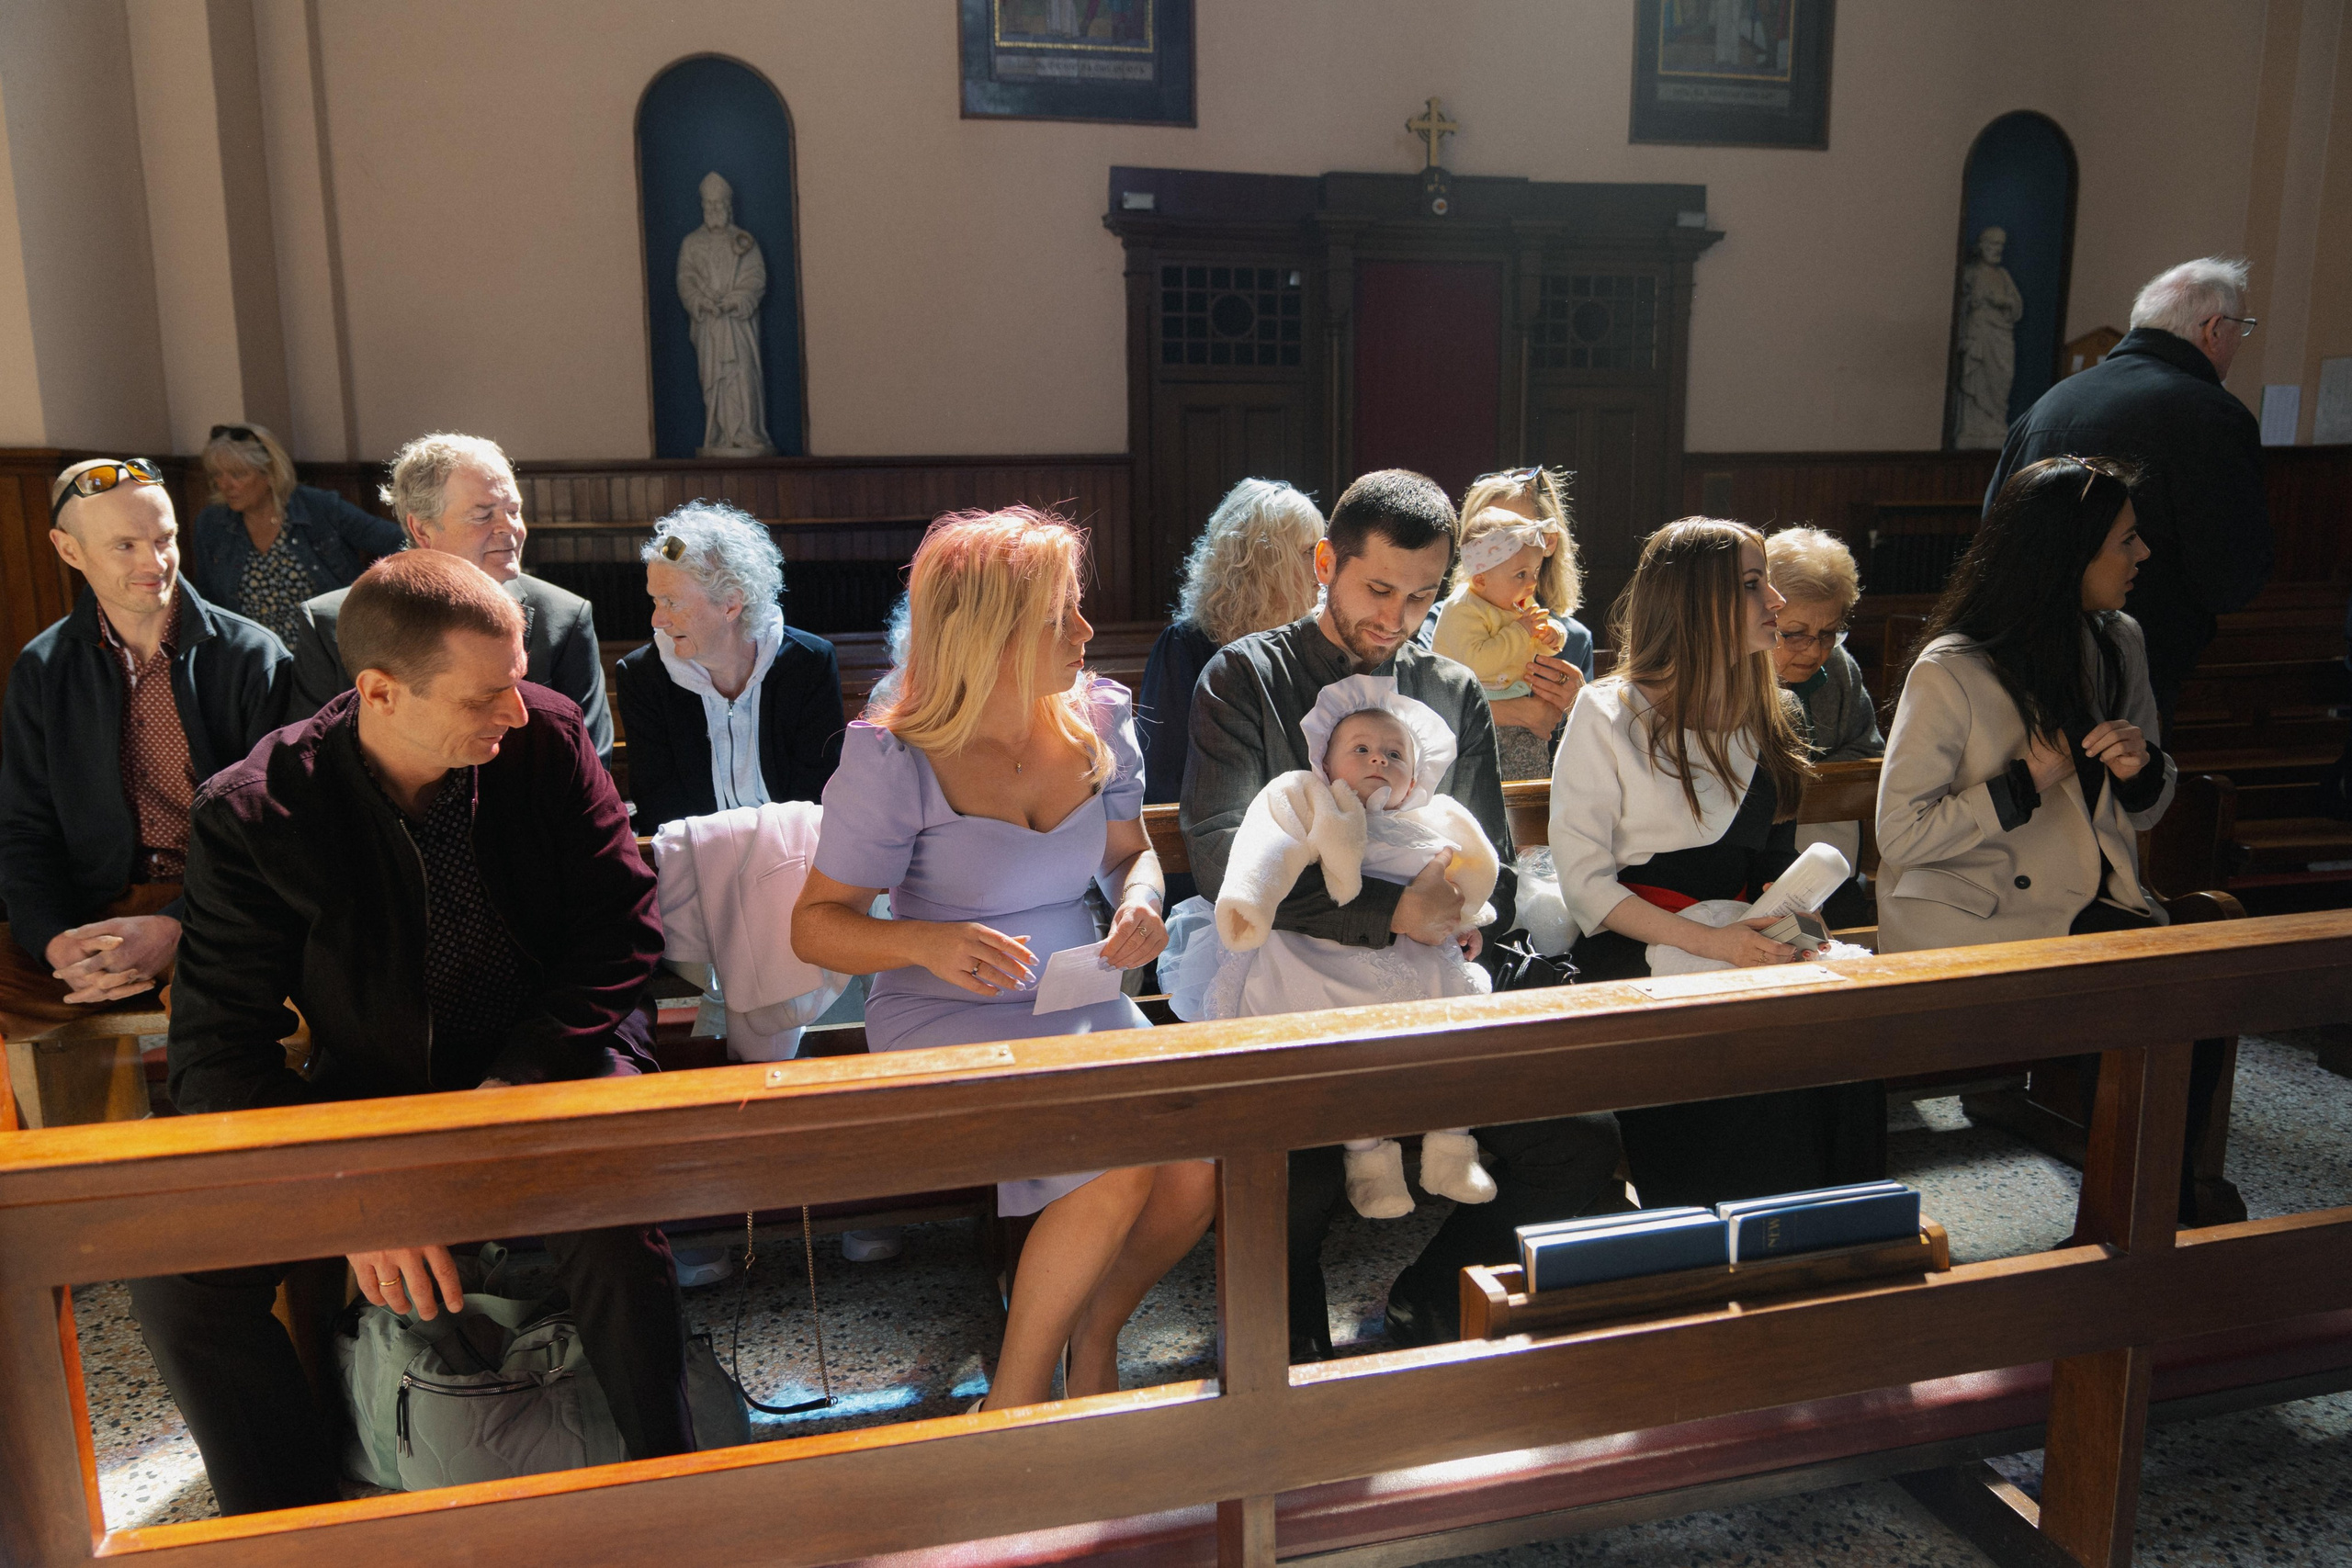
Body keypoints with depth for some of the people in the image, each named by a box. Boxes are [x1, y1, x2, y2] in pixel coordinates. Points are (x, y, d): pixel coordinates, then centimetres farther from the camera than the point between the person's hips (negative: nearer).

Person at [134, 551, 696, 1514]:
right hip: (366, 1099, 2)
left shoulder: (547, 736, -11)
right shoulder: (253, 814, -13)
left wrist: (509, 1087, -20)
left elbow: (623, 932, -8)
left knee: (611, 1231, -32)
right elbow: (218, 1053, -11)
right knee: (172, 1275, -20)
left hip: (548, 1064, -1)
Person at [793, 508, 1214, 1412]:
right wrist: (925, 942, -29)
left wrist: (1139, 900, -9)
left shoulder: (1098, 718, 1)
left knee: (1200, 1164, -17)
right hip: (944, 1019, -5)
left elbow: (1129, 850, 16)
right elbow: (815, 924, -9)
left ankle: (1094, 1335, 14)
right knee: (1117, 1169, -26)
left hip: (1080, 1003, 5)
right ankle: (1017, 1393, 1)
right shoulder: (895, 758, -15)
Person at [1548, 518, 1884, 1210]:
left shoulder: (1766, 715, 15)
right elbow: (1584, 881, -9)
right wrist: (1708, 942, -20)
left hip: (1741, 938, 5)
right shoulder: (1608, 715, -4)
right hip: (1635, 949, -5)